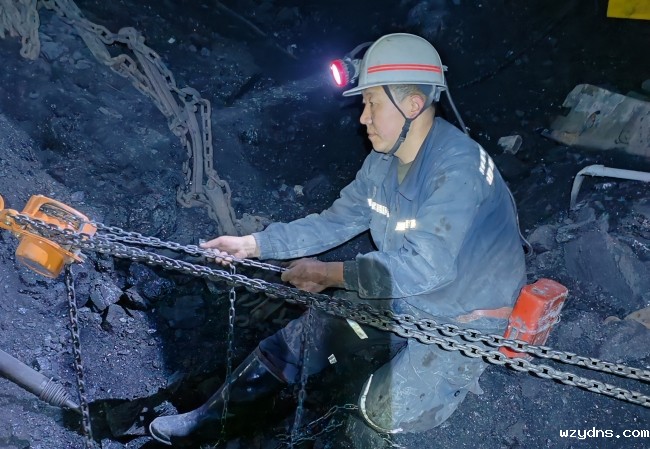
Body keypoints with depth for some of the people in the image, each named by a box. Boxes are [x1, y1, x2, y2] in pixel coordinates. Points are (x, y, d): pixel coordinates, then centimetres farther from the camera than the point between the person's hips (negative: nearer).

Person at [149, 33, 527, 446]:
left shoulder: (458, 168, -30)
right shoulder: (384, 160, -4)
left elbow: (423, 267, -36)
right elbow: (337, 221, 1)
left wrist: (328, 274, -29)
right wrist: (254, 244, -6)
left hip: (465, 310, -7)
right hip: (403, 290, 7)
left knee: (386, 413, -14)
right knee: (308, 334, 3)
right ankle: (212, 413, 18)